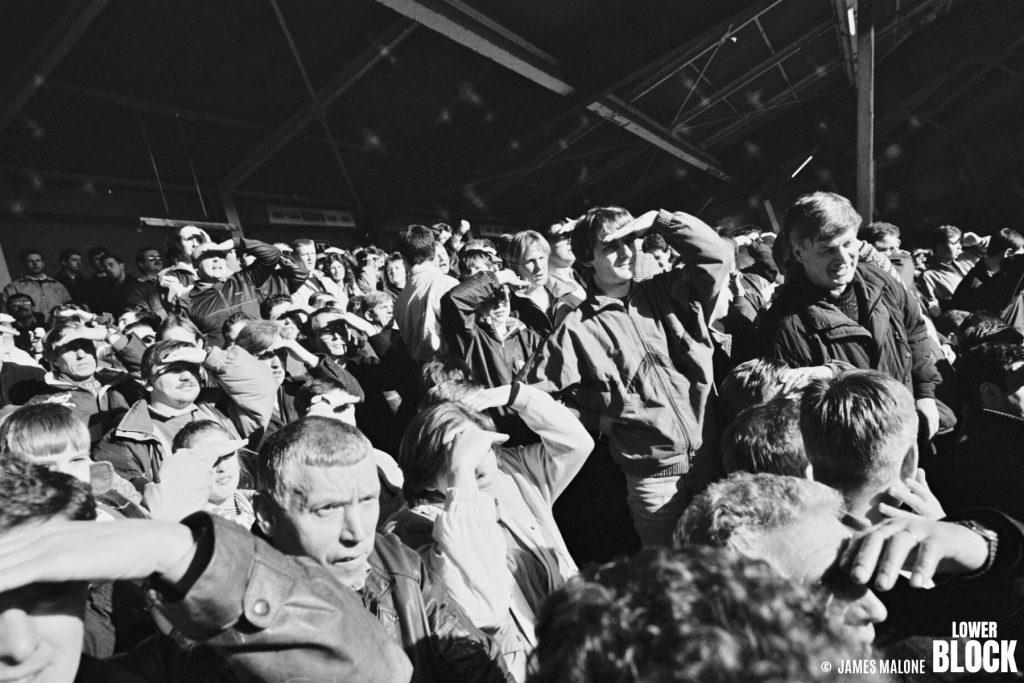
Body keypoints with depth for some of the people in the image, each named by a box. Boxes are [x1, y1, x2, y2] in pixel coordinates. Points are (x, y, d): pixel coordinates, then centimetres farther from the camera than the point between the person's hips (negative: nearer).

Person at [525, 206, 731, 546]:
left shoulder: (666, 294, 7)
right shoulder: (578, 328, -3)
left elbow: (718, 255, -2)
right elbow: (534, 392, -1)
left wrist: (657, 220, -5)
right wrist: (600, 418, -2)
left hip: (711, 458, 3)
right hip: (653, 476, -3)